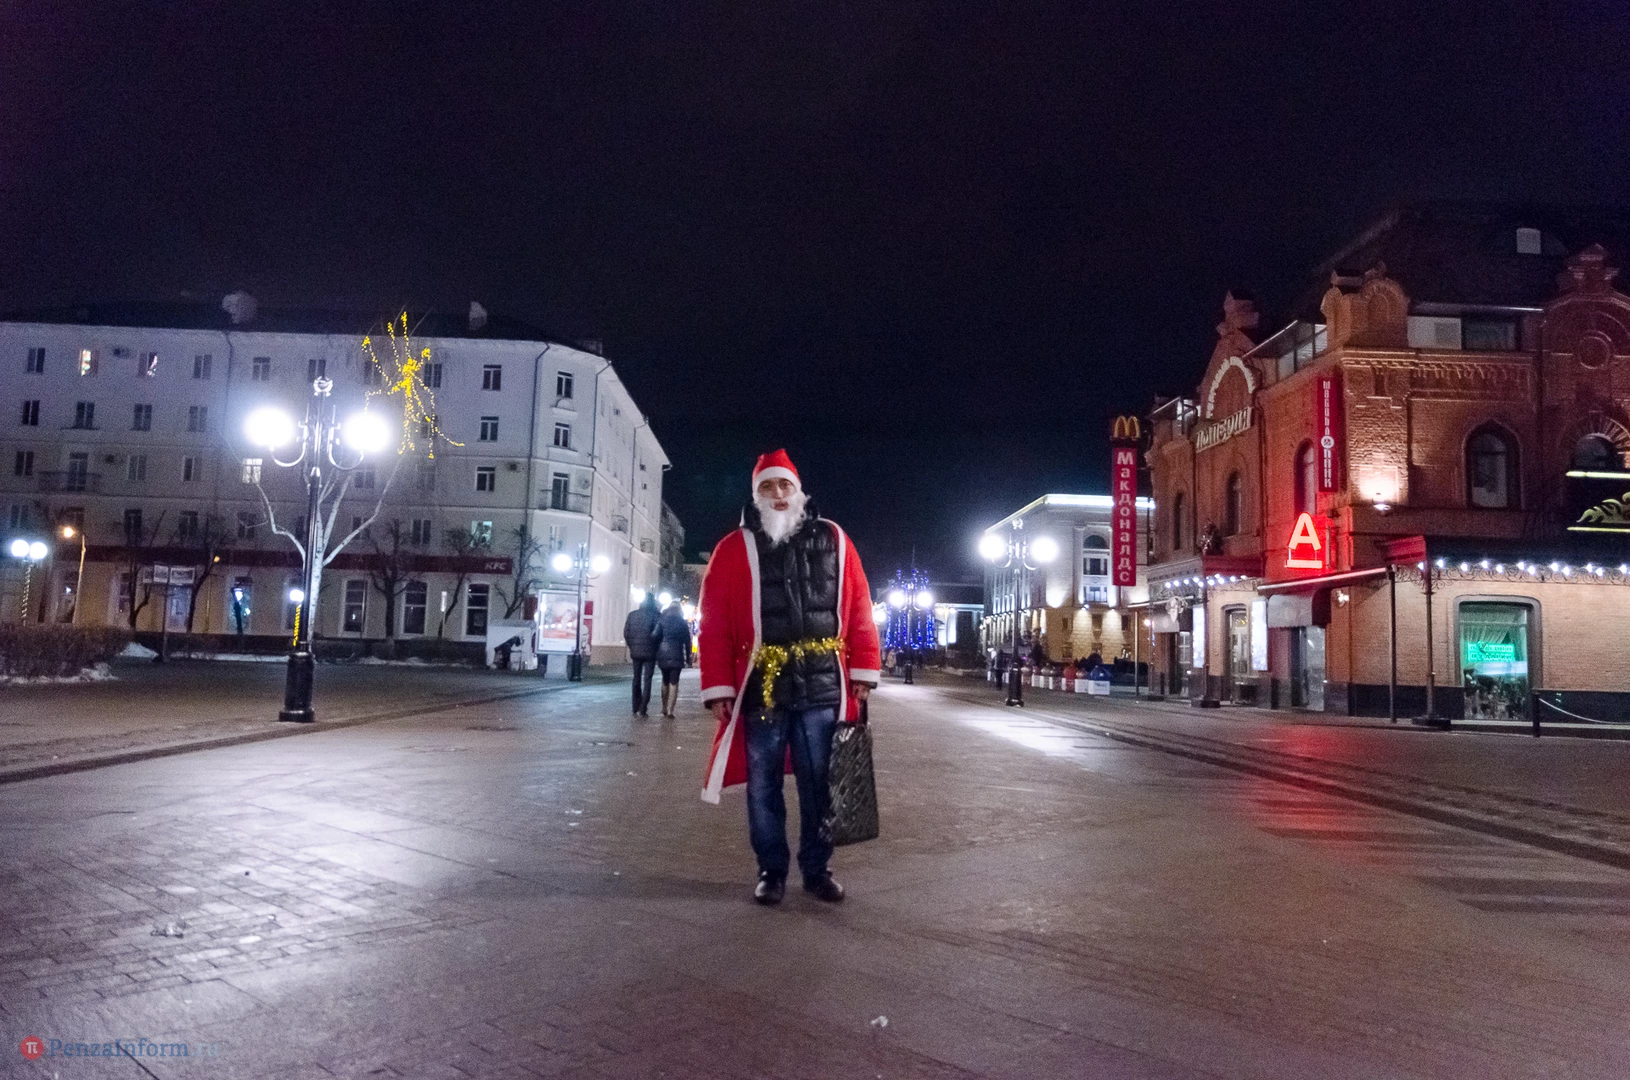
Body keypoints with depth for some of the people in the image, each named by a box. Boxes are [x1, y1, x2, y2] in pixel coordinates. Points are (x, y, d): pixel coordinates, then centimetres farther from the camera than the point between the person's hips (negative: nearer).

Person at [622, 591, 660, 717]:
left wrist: (632, 646, 11)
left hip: (635, 652, 4)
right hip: (649, 652, -4)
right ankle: (642, 709, -5)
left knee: (636, 679, 13)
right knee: (647, 680, 2)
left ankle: (636, 708, 16)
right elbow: (656, 634, -16)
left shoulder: (632, 614, 4)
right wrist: (655, 646, 0)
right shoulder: (654, 615, -9)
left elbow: (626, 633, 2)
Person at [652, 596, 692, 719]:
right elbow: (687, 641, 3)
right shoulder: (682, 623, 4)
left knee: (665, 681, 17)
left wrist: (656, 653, 4)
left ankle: (664, 709, 23)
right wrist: (688, 657, 9)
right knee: (674, 683, -1)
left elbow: (656, 636, -2)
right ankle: (669, 712, -9)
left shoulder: (662, 620, 5)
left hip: (663, 654, 2)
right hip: (677, 655, -2)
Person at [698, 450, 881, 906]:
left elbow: (859, 610, 6)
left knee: (817, 784, 10)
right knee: (763, 786, 9)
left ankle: (816, 868, 24)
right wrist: (719, 689, -6)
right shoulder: (734, 549, 2)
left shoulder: (833, 541, 7)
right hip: (761, 688, 0)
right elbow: (715, 625, -1)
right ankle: (771, 869, 24)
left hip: (821, 687, 1)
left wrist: (863, 671, 2)